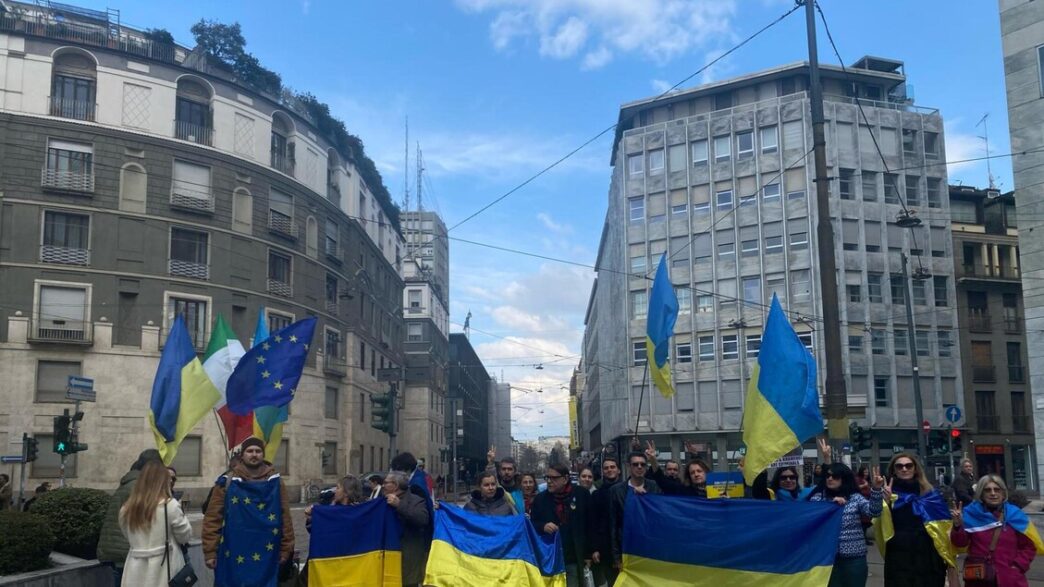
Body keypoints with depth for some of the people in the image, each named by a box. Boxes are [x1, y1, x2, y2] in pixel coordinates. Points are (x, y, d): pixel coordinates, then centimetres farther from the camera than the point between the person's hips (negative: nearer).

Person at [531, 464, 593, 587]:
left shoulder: (581, 494, 0)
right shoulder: (540, 498, 6)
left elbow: (590, 525, 4)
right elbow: (533, 525, 10)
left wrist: (588, 554, 4)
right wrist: (543, 526, -13)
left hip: (574, 559, -1)